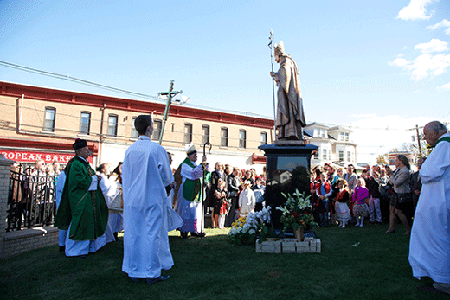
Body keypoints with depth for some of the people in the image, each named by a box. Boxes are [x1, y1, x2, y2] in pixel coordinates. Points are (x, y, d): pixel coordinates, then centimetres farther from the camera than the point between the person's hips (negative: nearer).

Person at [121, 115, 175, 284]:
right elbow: (167, 177, -7)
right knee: (152, 235, 5)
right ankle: (151, 273, 13)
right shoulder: (157, 149, -13)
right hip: (153, 199, -4)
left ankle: (133, 272, 23)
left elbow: (125, 176, 10)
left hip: (133, 199, 5)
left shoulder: (129, 150, 0)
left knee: (133, 234, 12)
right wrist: (165, 182, 15)